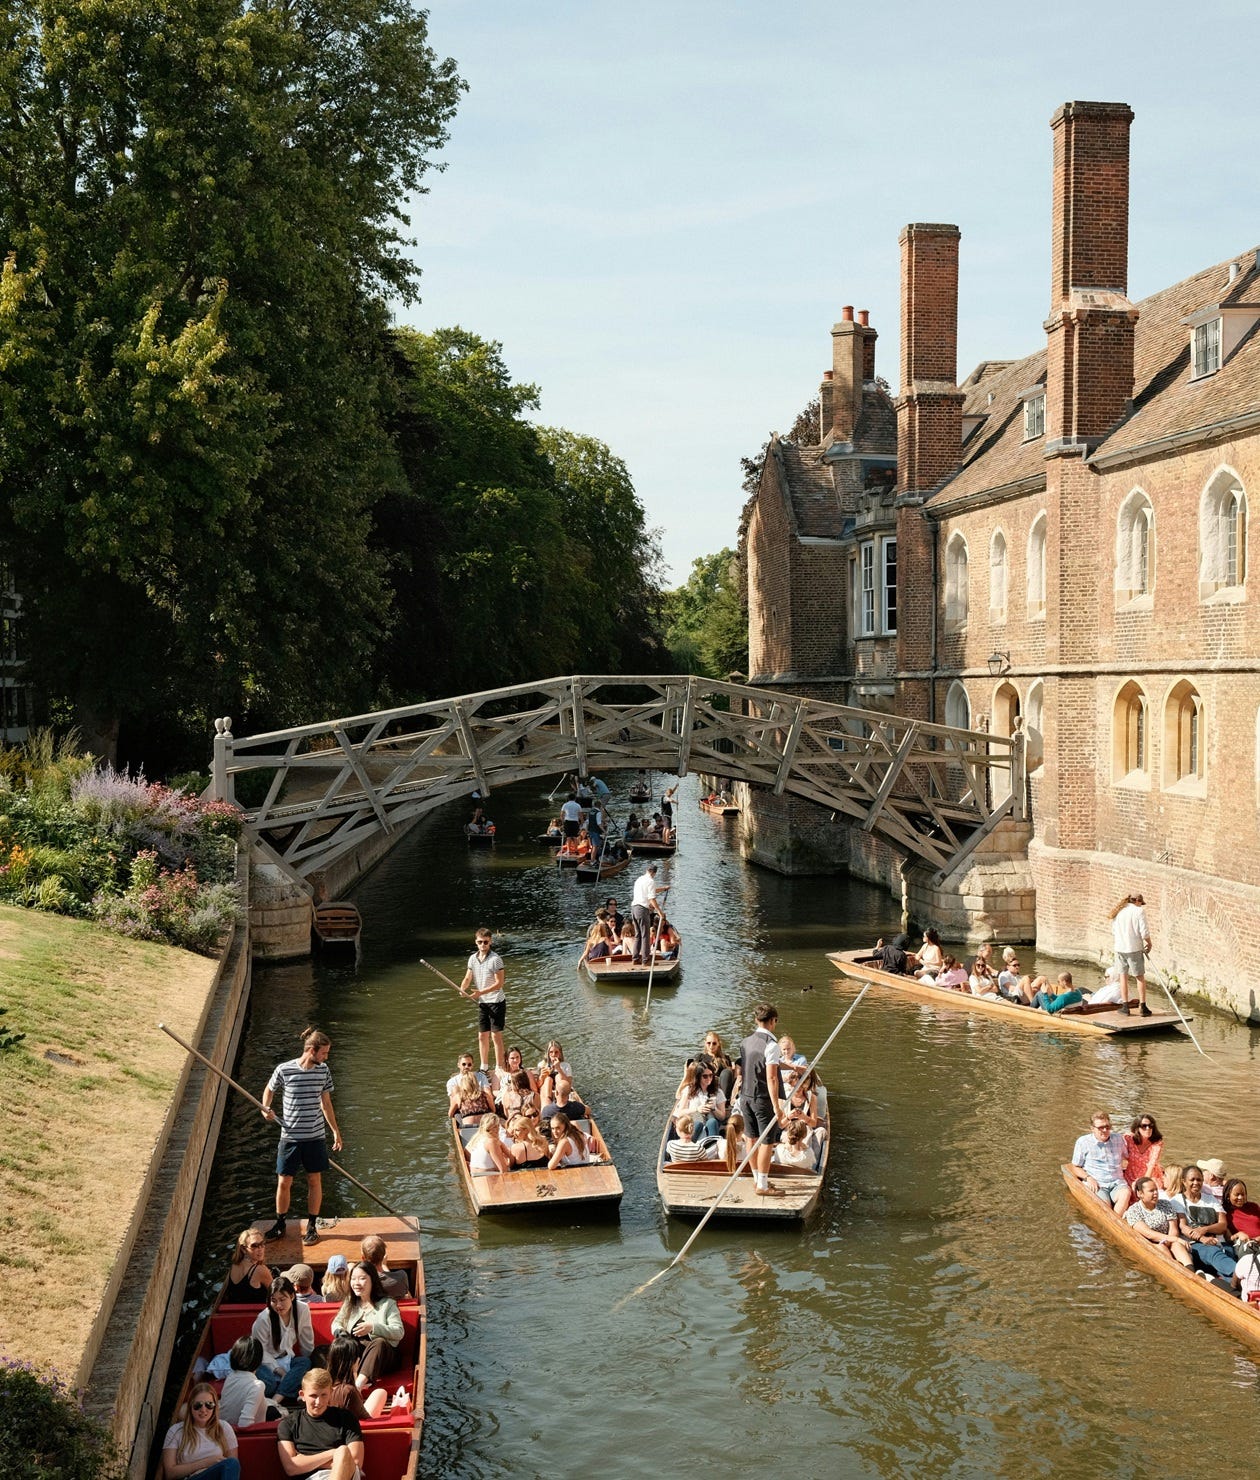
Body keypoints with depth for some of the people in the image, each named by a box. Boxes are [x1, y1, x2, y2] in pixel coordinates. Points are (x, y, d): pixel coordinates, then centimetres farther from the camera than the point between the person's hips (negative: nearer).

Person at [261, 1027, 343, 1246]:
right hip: (290, 1136, -2)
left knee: (314, 1181, 9)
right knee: (284, 1183, 5)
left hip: (315, 1137, 2)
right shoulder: (284, 1070, -12)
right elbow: (269, 1090, 7)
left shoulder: (324, 1071, -2)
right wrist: (266, 1109, -11)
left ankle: (312, 1226, 23)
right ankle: (280, 1224, 26)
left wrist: (336, 1131, 13)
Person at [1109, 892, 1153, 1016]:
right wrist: (1149, 944, 4)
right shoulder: (1139, 911, -7)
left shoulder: (1118, 912, 10)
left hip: (1120, 949, 4)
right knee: (1140, 977, 6)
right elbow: (1144, 932, -11)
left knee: (1123, 976, 12)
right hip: (1134, 949, -4)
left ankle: (1125, 1006, 13)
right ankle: (1142, 1007, 4)